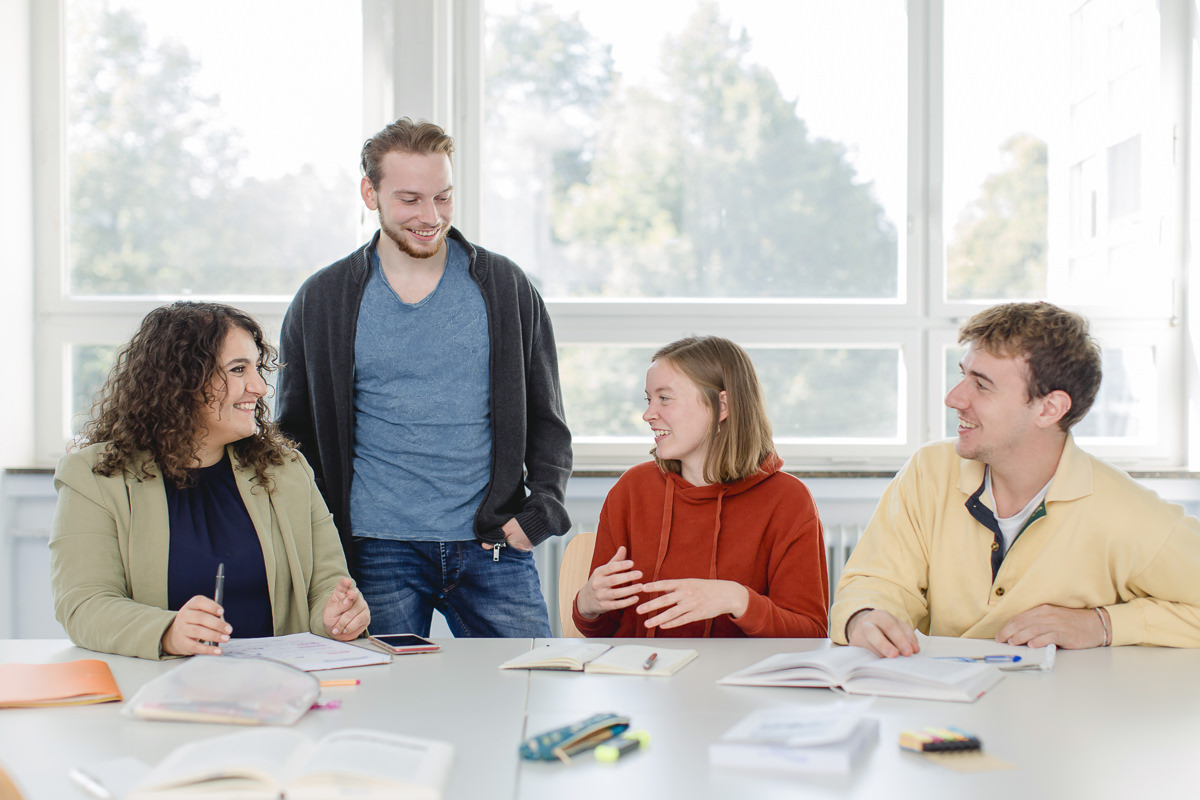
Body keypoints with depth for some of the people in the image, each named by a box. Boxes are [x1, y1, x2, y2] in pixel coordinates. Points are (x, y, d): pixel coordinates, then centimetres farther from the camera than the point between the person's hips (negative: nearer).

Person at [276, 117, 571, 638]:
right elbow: (297, 435, 10)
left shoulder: (506, 288, 6)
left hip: (493, 548, 1)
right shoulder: (322, 302, 5)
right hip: (377, 554, 0)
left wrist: (544, 506, -5)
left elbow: (546, 418, 10)